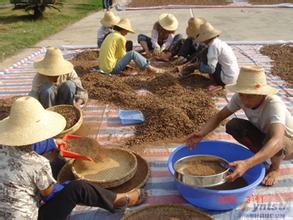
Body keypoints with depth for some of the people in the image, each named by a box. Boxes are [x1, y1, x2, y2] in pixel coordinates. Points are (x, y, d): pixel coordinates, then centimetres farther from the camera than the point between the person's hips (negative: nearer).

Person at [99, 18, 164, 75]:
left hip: (103, 68, 9)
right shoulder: (121, 38, -11)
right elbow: (122, 55, -4)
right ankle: (150, 68, -2)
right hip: (111, 69, -9)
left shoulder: (110, 35, 14)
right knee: (133, 53, -8)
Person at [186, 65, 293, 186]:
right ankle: (261, 154, 4)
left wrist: (247, 164, -67)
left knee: (271, 141, -39)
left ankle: (275, 167, -3)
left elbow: (277, 141, -52)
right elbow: (219, 116, -15)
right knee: (233, 125, -21)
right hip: (263, 134, 4)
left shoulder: (274, 105, -38)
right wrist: (201, 133, -36)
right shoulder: (240, 97, -22)